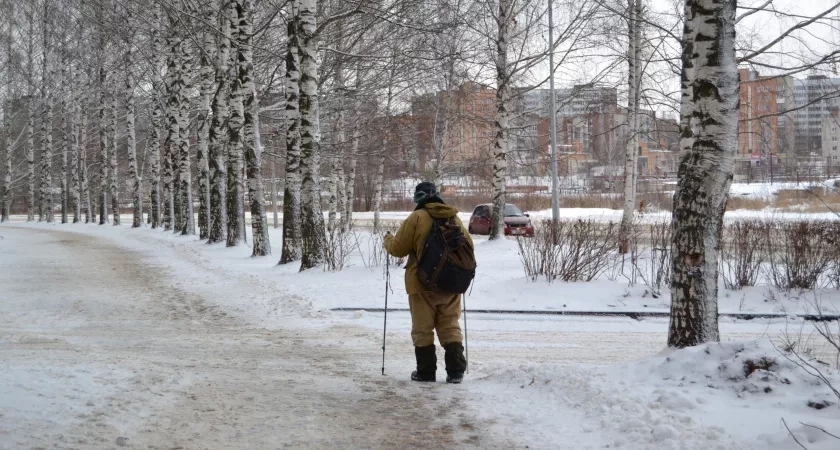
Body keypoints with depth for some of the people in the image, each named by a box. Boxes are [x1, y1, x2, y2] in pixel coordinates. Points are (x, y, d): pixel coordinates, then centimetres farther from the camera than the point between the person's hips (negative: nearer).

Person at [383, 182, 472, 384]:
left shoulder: (417, 218, -9)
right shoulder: (455, 218, 7)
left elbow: (398, 249, -6)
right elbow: (469, 247, 13)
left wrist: (388, 240, 14)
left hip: (423, 284, -4)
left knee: (423, 329, 7)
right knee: (450, 326, 11)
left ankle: (426, 371, 8)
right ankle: (456, 371, 5)